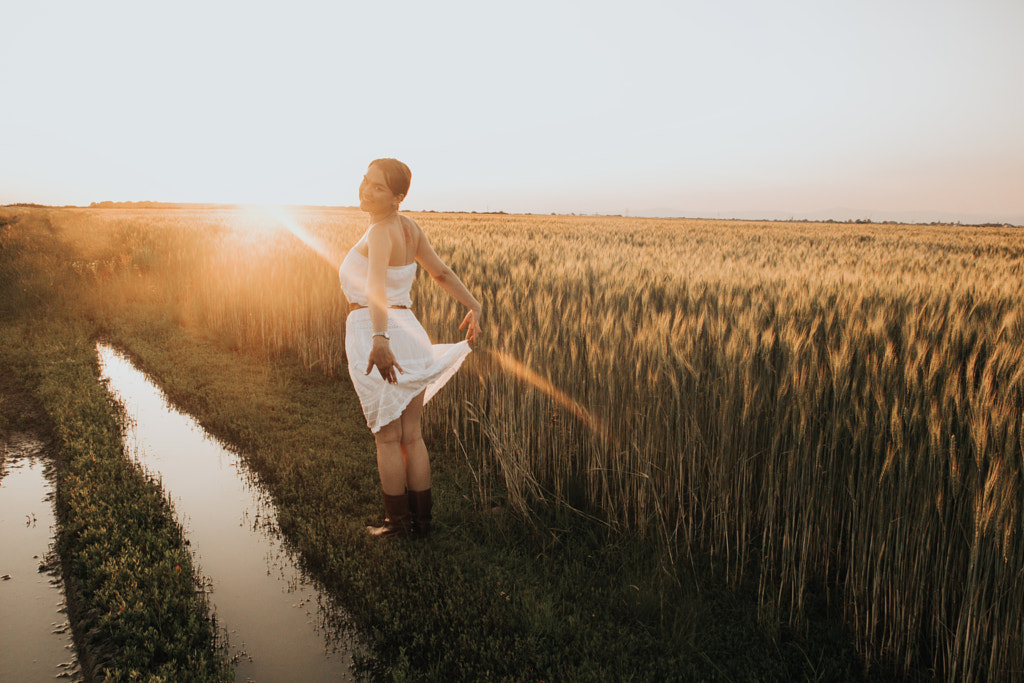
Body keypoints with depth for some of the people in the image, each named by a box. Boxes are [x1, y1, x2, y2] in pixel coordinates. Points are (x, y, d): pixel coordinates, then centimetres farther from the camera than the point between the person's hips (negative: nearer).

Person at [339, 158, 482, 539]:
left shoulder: (380, 231, -16)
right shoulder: (409, 227, 8)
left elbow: (376, 284, -33)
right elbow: (442, 272, 16)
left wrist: (379, 339, -45)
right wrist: (473, 305, 24)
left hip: (375, 339, -7)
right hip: (409, 335, 7)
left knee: (387, 437, 6)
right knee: (411, 436, 14)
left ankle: (398, 523, 19)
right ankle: (422, 520, 24)